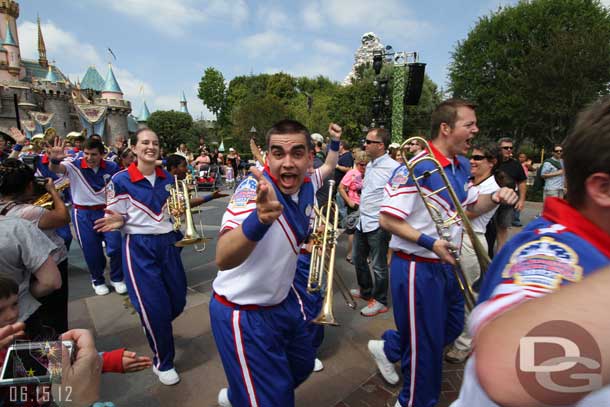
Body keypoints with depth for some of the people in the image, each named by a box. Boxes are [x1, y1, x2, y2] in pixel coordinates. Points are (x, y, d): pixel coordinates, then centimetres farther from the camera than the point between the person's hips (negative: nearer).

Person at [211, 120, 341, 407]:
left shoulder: (307, 185, -8)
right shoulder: (255, 187, -29)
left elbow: (329, 167, 19)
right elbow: (223, 260, -46)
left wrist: (335, 141, 9)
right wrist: (260, 219, -62)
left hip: (283, 301, 8)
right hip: (243, 314, -7)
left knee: (303, 365, 27)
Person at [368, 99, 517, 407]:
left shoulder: (460, 166, 5)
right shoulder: (417, 168, -22)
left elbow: (472, 205, 19)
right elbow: (387, 220, -23)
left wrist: (496, 198, -1)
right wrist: (430, 242, -27)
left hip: (446, 264, 9)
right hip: (417, 267, -9)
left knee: (452, 327, 25)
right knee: (425, 344, 9)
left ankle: (388, 348, 44)